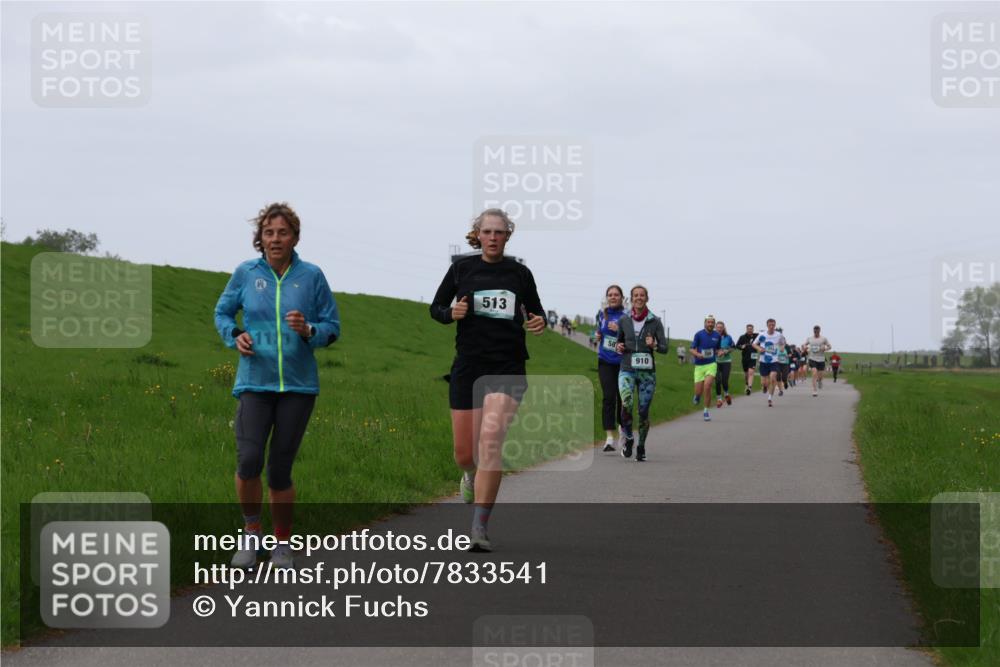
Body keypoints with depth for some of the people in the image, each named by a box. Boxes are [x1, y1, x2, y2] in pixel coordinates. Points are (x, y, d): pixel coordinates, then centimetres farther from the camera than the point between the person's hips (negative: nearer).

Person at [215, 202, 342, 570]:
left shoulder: (311, 276, 1)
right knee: (249, 460, -16)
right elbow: (222, 312, 17)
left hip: (298, 386, 0)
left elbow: (332, 327, 5)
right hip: (255, 383, 0)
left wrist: (308, 330, -15)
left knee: (280, 468, 4)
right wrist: (235, 335, -3)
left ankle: (282, 544, 21)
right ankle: (251, 532, 7)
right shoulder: (245, 273, 3)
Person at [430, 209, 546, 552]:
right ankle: (472, 475, 45)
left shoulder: (519, 273, 5)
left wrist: (538, 322, -5)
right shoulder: (462, 268, 4)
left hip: (508, 368, -1)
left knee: (491, 439, -20)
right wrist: (451, 313, -10)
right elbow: (435, 308, 12)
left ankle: (479, 528, -18)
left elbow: (535, 311, 18)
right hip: (468, 365, 1)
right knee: (465, 453, 4)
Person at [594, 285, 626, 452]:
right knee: (608, 398, -9)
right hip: (606, 362, 2)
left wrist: (619, 330, -25)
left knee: (622, 398, 9)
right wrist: (598, 335, 4)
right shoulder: (602, 313, 7)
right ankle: (609, 437, -13)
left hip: (623, 362, -2)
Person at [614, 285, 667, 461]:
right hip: (627, 370, 0)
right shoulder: (624, 321, 4)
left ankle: (641, 447, 20)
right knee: (626, 404, -23)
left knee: (643, 411, 2)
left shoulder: (655, 322, 0)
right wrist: (618, 347, -4)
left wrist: (654, 345, -20)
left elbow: (665, 348, 0)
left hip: (647, 372, 0)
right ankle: (628, 438, -2)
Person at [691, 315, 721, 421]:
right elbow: (692, 350, -1)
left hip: (711, 364, 1)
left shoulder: (717, 336, 5)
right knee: (699, 391, -2)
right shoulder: (699, 334, -4)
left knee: (707, 386, -19)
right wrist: (698, 354, -22)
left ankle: (706, 411, -4)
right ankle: (697, 396, 39)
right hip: (699, 365, -1)